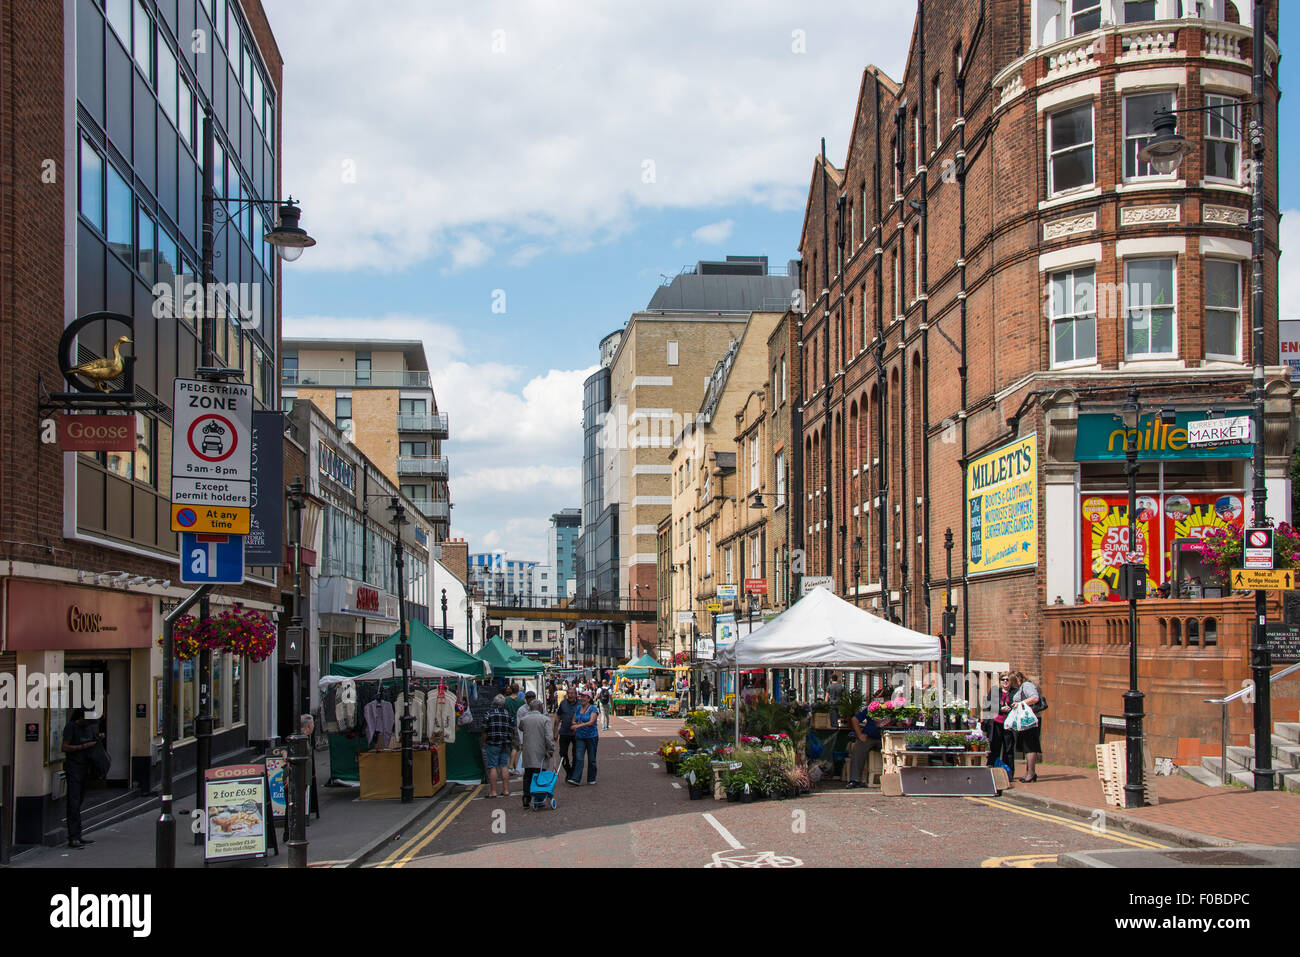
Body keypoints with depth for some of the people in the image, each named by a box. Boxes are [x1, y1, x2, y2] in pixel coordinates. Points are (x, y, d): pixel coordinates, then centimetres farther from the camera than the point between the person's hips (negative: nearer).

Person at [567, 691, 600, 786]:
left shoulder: (593, 709, -8)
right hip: (580, 737, 4)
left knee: (591, 759, 6)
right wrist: (576, 724, -7)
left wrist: (579, 725, -30)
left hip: (591, 736, -4)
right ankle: (575, 779, -12)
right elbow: (574, 721, 16)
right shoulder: (578, 708, 9)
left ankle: (591, 779, 18)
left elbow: (591, 722, -20)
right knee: (579, 758, -6)